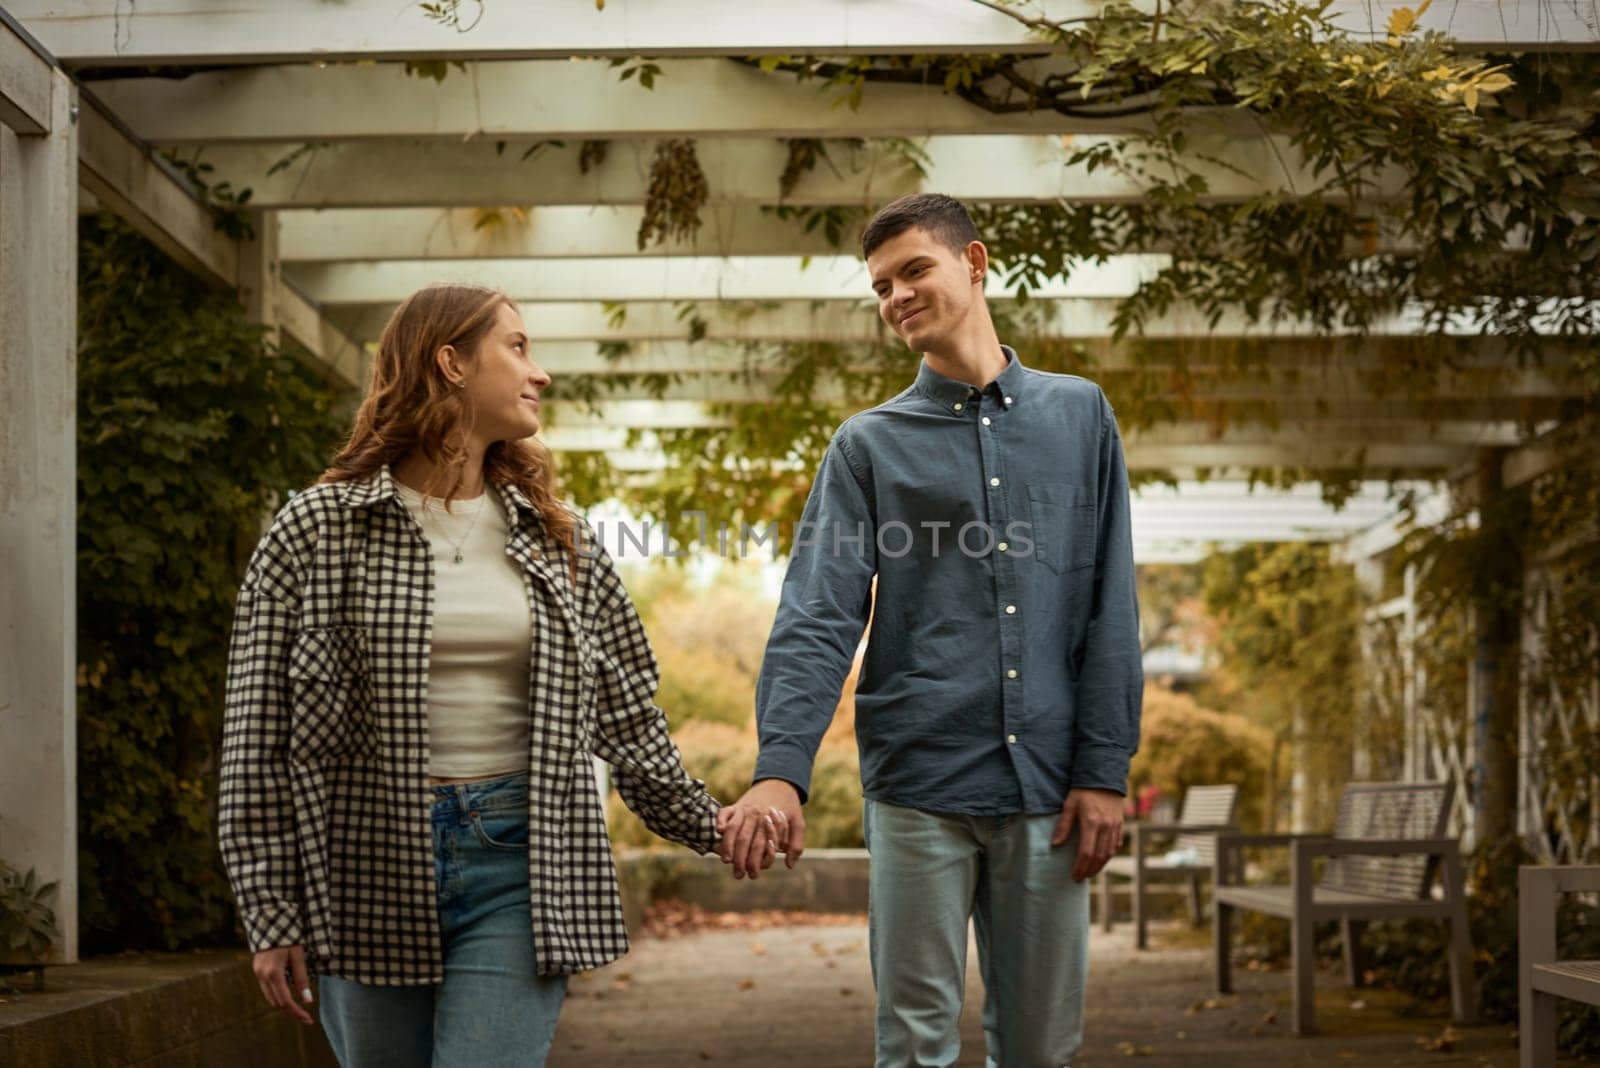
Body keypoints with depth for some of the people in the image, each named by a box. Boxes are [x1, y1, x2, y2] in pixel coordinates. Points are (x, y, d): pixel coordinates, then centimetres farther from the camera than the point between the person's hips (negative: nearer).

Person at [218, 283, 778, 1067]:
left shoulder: (557, 541, 11)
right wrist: (272, 914, -3)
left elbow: (625, 714, 19)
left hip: (517, 864, 2)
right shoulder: (316, 530, -1)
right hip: (366, 869, -1)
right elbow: (257, 733, -1)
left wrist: (706, 825, 19)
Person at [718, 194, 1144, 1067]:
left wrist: (1104, 768, -1)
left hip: (1045, 786, 1)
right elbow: (817, 616, -6)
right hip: (919, 784, -1)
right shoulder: (869, 444, 6)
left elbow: (1109, 610, 6)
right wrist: (780, 768, -20)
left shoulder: (1078, 415, 10)